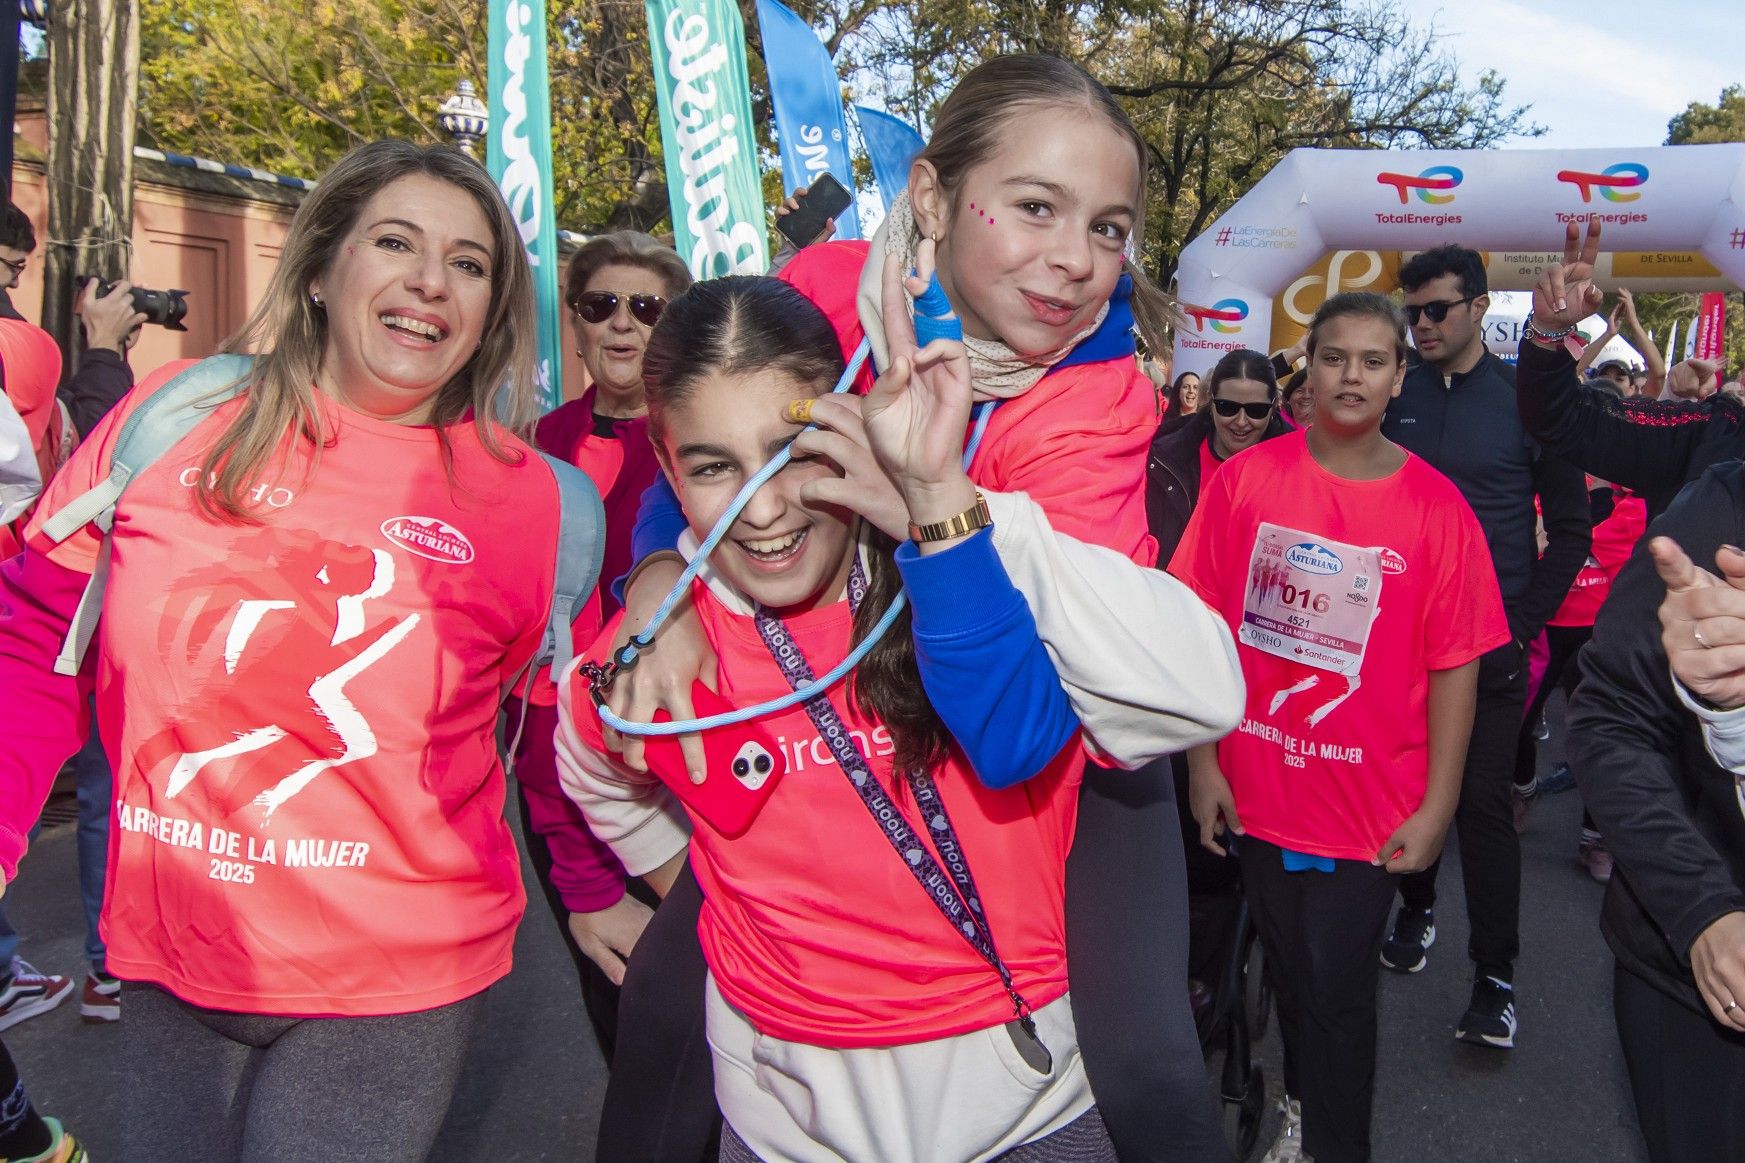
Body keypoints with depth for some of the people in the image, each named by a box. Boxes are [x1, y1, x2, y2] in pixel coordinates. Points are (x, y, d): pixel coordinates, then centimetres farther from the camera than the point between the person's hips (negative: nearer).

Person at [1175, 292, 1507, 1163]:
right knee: (1287, 968, 20)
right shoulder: (1245, 480, -6)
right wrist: (1203, 762, -4)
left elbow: (1454, 666, -6)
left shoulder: (1435, 508, -8)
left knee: (1338, 991, 6)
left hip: (1368, 803, -2)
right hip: (1257, 790, 2)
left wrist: (1436, 807, -8)